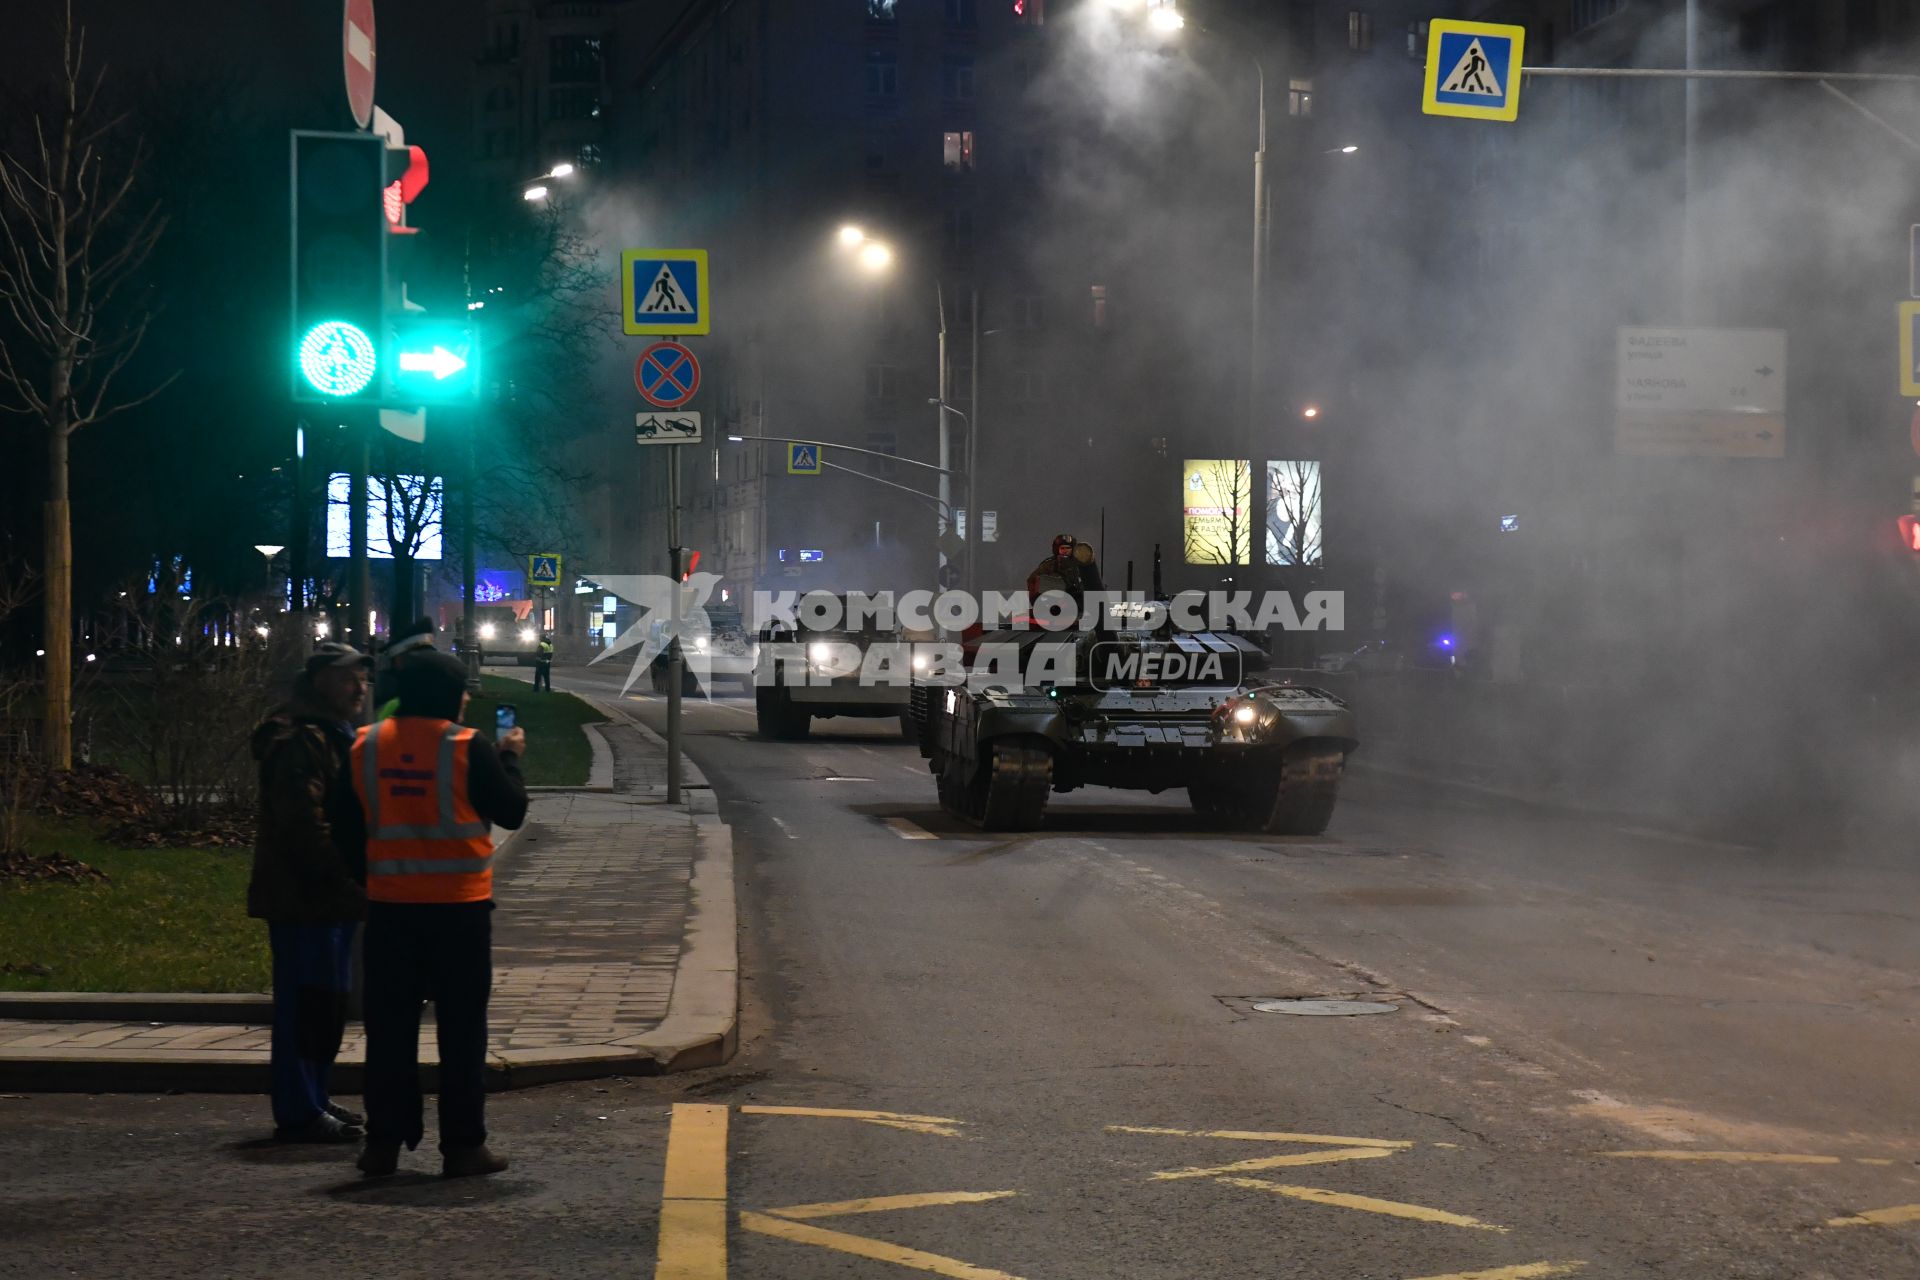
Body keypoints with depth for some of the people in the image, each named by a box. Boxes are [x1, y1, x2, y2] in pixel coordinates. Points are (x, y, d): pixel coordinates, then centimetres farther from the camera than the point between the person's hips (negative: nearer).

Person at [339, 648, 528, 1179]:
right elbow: (511, 812, -3)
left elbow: (350, 829, 9)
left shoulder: (365, 747, 2)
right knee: (461, 1029, 3)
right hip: (458, 906, -4)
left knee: (390, 1026, 10)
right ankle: (462, 1145, 4)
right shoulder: (468, 748, -11)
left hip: (389, 905, 4)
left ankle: (384, 1140, 11)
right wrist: (511, 758, 13)